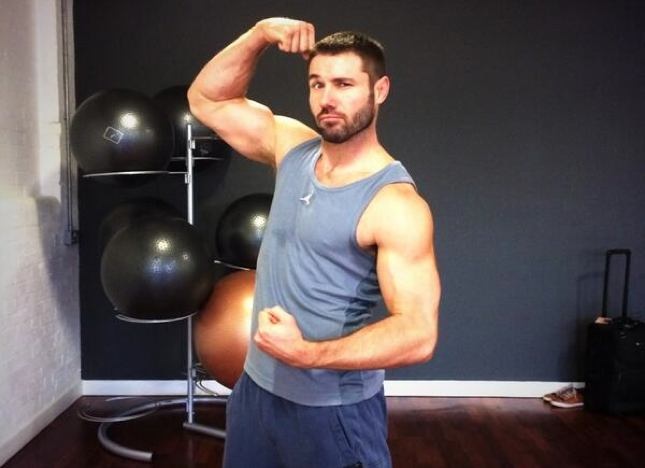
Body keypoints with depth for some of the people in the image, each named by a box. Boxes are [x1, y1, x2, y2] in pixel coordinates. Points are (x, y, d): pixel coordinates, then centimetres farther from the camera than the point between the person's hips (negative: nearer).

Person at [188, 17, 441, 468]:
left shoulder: (396, 202, -21)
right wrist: (260, 34, -7)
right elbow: (207, 98, 7)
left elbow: (418, 334, -24)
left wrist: (307, 353, -30)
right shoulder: (294, 149, -1)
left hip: (333, 408, -6)